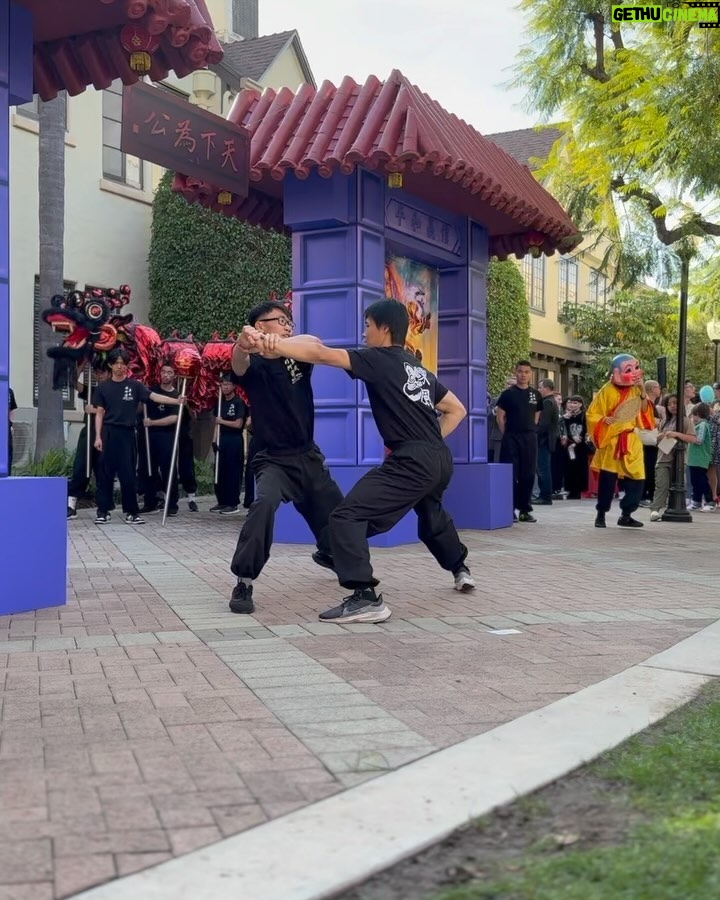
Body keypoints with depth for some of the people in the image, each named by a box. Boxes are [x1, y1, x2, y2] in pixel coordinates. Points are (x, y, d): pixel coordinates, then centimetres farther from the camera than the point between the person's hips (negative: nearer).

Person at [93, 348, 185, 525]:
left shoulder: (134, 385, 4)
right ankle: (102, 512, 9)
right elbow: (99, 413, 5)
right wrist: (98, 436, -3)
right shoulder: (103, 388, 5)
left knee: (128, 474, 3)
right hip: (109, 433, 0)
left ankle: (131, 512, 8)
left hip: (127, 433, 0)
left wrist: (176, 401, -21)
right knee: (106, 474, 3)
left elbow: (154, 396, -7)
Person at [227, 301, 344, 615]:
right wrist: (242, 345, -59)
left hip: (309, 456, 6)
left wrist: (286, 342, -41)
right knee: (265, 503, -35)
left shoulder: (298, 357, 5)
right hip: (273, 459, -6)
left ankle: (327, 554, 52)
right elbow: (239, 366, -34)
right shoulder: (255, 363, -9)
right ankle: (243, 583, -28)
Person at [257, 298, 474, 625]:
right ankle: (460, 569, 55)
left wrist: (273, 344, -22)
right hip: (439, 459, 9)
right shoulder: (420, 370, 22)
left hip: (412, 462, -9)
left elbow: (322, 354, -14)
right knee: (431, 516, 37)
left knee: (347, 517, -14)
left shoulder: (378, 360, -1)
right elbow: (457, 410, 27)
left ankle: (365, 598, -24)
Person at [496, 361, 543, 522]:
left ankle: (525, 510, 14)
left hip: (530, 438, 4)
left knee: (528, 475, 6)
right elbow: (500, 417, -1)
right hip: (511, 438, -4)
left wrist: (530, 431, 9)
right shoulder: (508, 393, -2)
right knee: (511, 474, -4)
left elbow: (537, 416, 17)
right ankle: (510, 510, 1)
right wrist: (508, 434, -1)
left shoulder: (536, 395, 10)